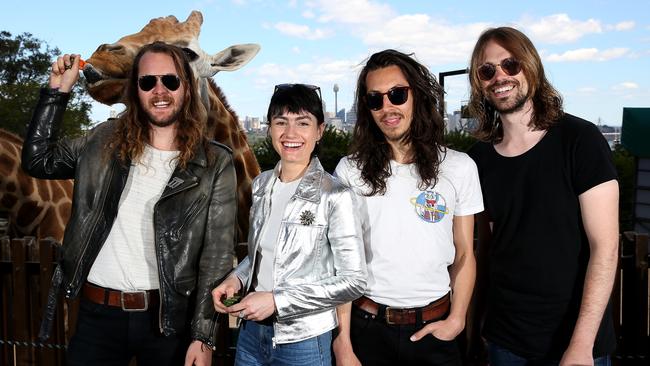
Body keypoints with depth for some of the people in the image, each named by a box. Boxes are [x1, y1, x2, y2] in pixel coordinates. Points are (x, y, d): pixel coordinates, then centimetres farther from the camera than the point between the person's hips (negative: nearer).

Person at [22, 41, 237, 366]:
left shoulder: (215, 163, -6)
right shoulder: (106, 141, 4)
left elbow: (217, 255, -7)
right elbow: (37, 161, 11)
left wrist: (203, 336, -10)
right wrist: (58, 90, 5)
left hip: (168, 317, -2)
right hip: (97, 313, 3)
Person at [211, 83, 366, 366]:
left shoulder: (335, 196, -16)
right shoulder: (261, 185, 2)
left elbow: (353, 281, -15)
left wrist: (277, 301, -19)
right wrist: (237, 279, -5)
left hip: (303, 343, -5)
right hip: (251, 333, 5)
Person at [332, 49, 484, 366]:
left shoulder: (459, 167, -2)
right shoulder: (350, 170, -5)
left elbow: (464, 255, 4)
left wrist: (456, 320, -7)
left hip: (434, 330, 1)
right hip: (368, 328, 0)